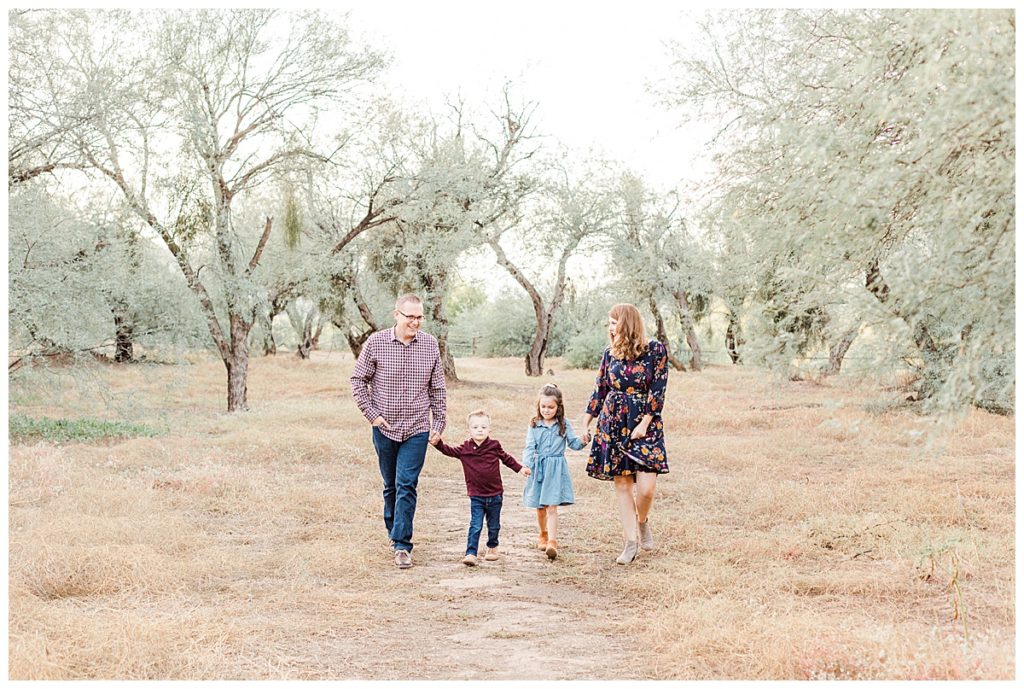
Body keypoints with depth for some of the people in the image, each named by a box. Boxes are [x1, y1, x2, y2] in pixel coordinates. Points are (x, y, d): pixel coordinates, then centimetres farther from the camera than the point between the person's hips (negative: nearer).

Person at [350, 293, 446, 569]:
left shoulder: (430, 344, 0)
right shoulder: (375, 343, -5)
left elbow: (437, 388, 8)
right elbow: (358, 379, 3)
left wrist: (439, 422, 6)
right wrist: (371, 413, -4)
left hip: (417, 429, 0)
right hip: (385, 428, 0)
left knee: (406, 485, -7)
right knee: (391, 485, 12)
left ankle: (402, 544, -4)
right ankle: (395, 533, 30)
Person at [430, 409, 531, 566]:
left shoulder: (494, 446, -3)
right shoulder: (465, 449, -4)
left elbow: (506, 458, 11)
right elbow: (449, 451, -3)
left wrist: (519, 468, 12)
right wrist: (438, 443, -18)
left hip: (495, 495, 1)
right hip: (476, 496, -1)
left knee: (494, 526, 16)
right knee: (475, 526, -9)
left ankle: (492, 547, 37)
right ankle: (471, 553, -10)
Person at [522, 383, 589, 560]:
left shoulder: (564, 424, 1)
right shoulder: (534, 425, 0)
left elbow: (574, 443, 1)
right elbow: (529, 447, -4)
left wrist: (583, 441, -20)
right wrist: (526, 464, -18)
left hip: (556, 469, -2)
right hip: (538, 468, 2)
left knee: (552, 507, -11)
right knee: (540, 507, 14)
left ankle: (552, 543, -14)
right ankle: (543, 535, 36)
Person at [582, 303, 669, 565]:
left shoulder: (656, 350, -4)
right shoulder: (610, 353, 7)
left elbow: (658, 390, -7)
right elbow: (600, 390, 12)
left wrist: (644, 423, -13)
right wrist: (585, 424, 10)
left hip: (645, 424, -3)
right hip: (612, 424, 3)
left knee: (646, 487, -11)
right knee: (622, 484, 2)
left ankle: (642, 522, 22)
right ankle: (631, 543, 10)